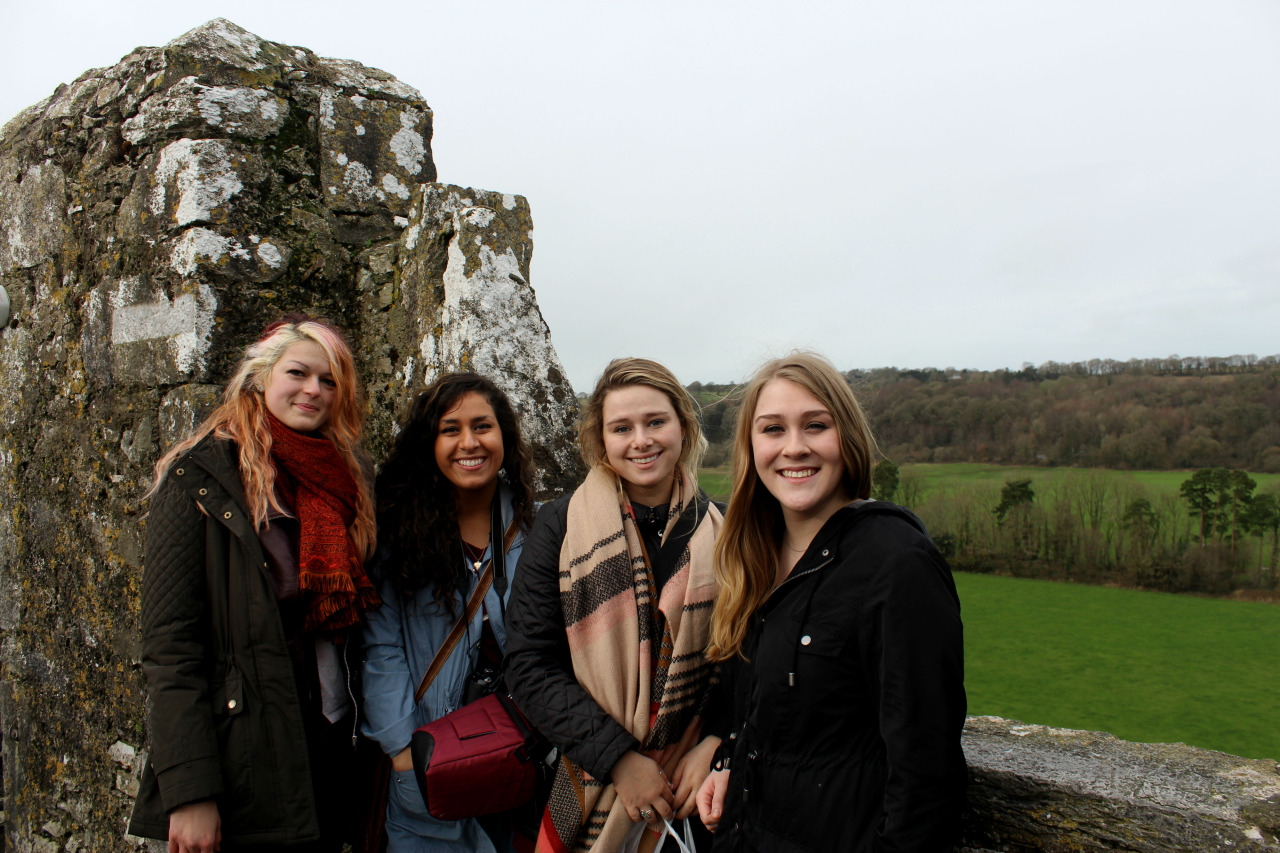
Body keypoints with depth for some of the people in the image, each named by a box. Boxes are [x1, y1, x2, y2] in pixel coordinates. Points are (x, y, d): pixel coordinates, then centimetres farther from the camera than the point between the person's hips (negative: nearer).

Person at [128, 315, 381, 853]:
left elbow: (353, 624, 11)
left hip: (329, 753, 5)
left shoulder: (342, 479, 9)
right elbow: (169, 643, -12)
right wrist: (189, 792, -16)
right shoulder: (199, 477, -6)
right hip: (242, 768, -5)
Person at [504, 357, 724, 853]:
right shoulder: (560, 527, -6)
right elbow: (530, 665, -8)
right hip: (592, 789, -1)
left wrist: (717, 746, -10)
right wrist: (617, 757, -15)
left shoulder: (721, 528, -1)